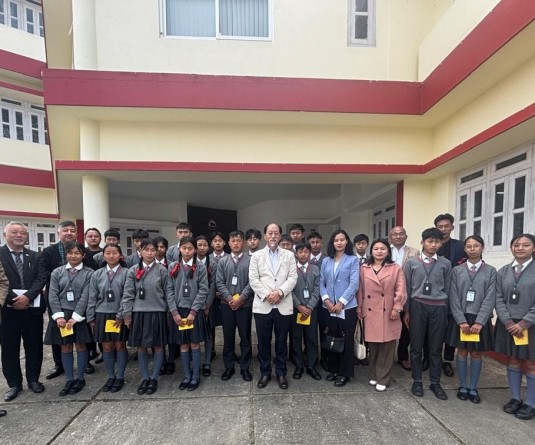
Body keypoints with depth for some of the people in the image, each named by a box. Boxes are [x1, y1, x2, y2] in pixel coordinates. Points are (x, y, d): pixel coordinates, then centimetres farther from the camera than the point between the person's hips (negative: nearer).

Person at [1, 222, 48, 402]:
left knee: (34, 345, 10)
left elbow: (41, 279, -2)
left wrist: (27, 296, -16)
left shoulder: (35, 256, 7)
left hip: (32, 308, 2)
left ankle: (33, 379, 25)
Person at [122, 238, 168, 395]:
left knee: (158, 346, 8)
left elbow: (167, 294, 1)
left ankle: (154, 378, 23)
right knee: (141, 347, 11)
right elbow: (128, 294, 1)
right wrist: (127, 314, -2)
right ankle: (145, 377, 27)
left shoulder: (162, 270, -3)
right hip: (138, 313, 2)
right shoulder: (133, 271, 1)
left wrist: (169, 313, 2)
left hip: (157, 313, -1)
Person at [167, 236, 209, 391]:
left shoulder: (200, 267, -3)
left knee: (194, 344, 7)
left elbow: (203, 291, -7)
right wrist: (174, 312, -7)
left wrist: (193, 312, -13)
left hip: (194, 311, -2)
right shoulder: (173, 267, 3)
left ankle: (195, 376, 20)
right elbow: (170, 290, 1)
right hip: (178, 311, 2)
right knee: (183, 344, 11)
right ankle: (187, 376, 25)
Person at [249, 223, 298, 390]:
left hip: (283, 305, 0)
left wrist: (280, 292, -15)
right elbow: (253, 280, -2)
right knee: (263, 341, 10)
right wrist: (266, 295, -13)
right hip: (262, 305, 0)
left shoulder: (289, 255, 7)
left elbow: (293, 278, -1)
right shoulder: (256, 255, 6)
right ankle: (265, 372, 26)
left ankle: (281, 373, 26)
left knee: (282, 341, 10)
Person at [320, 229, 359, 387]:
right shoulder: (326, 261, 8)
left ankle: (345, 373, 20)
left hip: (347, 306, -3)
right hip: (329, 307, 3)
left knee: (346, 340, 5)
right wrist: (326, 300, -8)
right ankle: (333, 369, 28)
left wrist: (341, 303, -14)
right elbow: (321, 283, 7)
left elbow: (354, 284, -10)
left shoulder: (353, 260, -2)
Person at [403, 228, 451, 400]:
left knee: (436, 348, 10)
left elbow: (447, 289, 9)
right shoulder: (412, 262, 0)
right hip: (418, 306, -1)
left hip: (439, 308, 1)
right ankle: (417, 381, 22)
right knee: (416, 346, 8)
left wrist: (444, 309, 7)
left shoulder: (445, 263, 4)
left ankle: (435, 383, 26)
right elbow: (407, 288, 3)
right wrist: (406, 311, 2)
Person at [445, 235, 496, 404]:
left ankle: (473, 388, 26)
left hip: (480, 319, 0)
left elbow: (490, 299, -7)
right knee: (462, 352, 9)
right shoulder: (456, 270, 1)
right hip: (460, 319, 0)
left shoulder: (490, 271, 0)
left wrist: (479, 322, -14)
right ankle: (463, 386, 24)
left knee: (476, 354, 11)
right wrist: (461, 321, -11)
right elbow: (454, 298, -3)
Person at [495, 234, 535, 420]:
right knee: (512, 361, 13)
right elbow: (498, 299, 2)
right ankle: (515, 398, 27)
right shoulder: (503, 271, 4)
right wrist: (508, 322, -9)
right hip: (507, 324, 3)